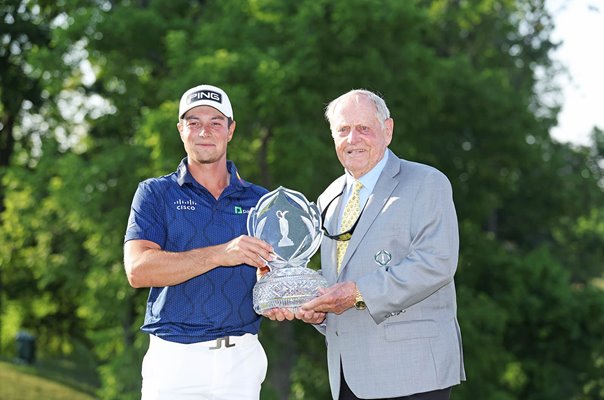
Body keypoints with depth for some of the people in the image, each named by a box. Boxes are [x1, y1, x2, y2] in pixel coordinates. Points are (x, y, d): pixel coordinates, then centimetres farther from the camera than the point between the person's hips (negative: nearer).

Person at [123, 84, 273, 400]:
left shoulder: (258, 200, 10)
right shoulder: (155, 193, 3)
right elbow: (138, 270, -12)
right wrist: (219, 254, -22)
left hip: (242, 360, 2)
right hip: (174, 359, -2)